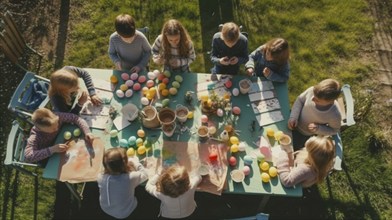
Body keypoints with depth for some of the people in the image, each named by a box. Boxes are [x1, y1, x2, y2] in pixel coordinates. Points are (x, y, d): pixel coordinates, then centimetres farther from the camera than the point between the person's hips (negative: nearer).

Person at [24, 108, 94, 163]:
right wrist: (52, 149, -51)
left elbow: (76, 118, -22)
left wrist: (87, 132, -38)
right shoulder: (34, 137, -37)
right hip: (48, 157, -4)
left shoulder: (57, 116, -30)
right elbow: (27, 157, -48)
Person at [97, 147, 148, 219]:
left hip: (105, 209, 3)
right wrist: (135, 162, -3)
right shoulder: (131, 177, -35)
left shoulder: (100, 177, -27)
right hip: (123, 213, -2)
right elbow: (144, 175, -12)